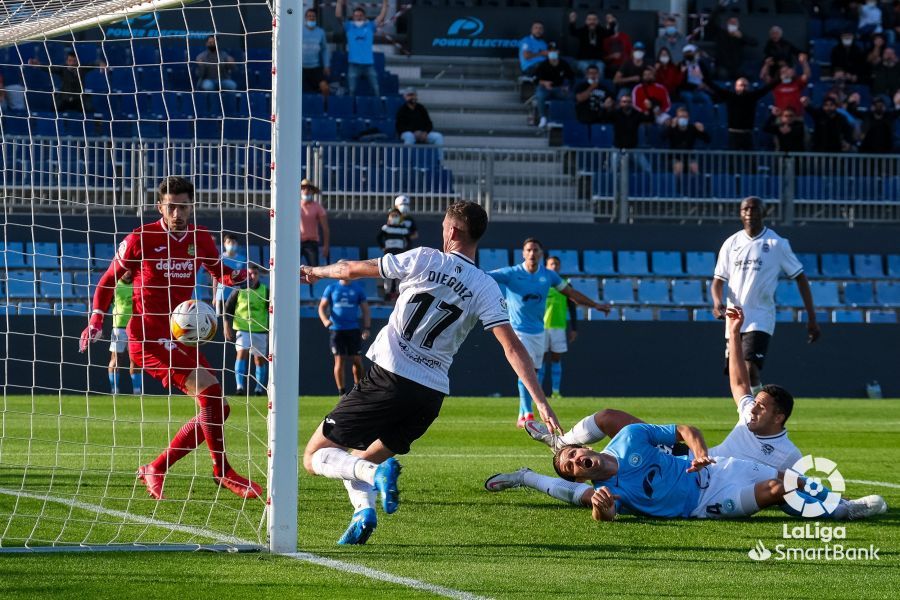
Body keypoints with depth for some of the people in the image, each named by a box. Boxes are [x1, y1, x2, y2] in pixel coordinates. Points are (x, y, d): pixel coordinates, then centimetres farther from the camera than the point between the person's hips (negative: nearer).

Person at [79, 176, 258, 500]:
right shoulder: (140, 239, -6)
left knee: (217, 408, 4)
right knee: (209, 393, -21)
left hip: (182, 337, 7)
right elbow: (108, 281, 4)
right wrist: (95, 321, -9)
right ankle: (222, 471, -11)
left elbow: (221, 274, 24)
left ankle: (156, 470, 11)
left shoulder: (201, 239, 8)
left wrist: (242, 276, 0)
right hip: (148, 336, -7)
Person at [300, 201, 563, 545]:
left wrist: (316, 272, 27)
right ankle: (363, 510, -5)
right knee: (358, 461, 24)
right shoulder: (486, 289, 3)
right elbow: (513, 348, -4)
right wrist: (541, 402, -3)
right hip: (432, 396, 4)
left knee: (315, 456, 3)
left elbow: (352, 270, 7)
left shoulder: (424, 260, -2)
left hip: (388, 378, -4)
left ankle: (376, 473, -24)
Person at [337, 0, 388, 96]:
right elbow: (338, 15, 1)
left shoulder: (370, 26, 10)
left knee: (376, 90, 1)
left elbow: (382, 16, 6)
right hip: (354, 64, -1)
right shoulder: (349, 27, 9)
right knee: (352, 90, 2)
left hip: (369, 64, 1)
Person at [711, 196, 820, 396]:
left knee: (749, 370, -22)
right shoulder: (731, 243, 9)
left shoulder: (777, 243, -2)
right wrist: (718, 302, -13)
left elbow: (800, 277, 2)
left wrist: (811, 318, -2)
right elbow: (718, 280, 11)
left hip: (760, 319, -5)